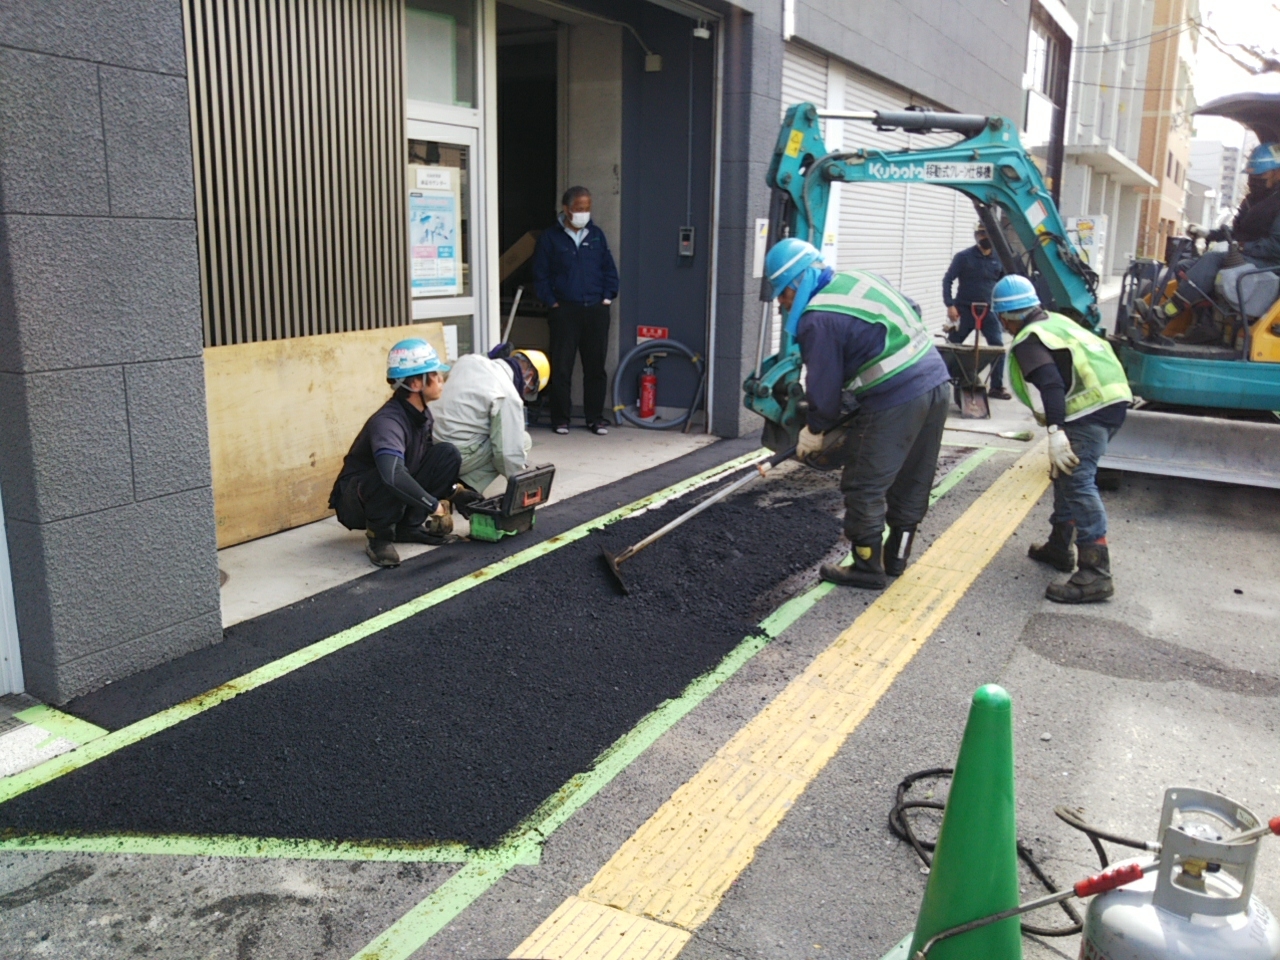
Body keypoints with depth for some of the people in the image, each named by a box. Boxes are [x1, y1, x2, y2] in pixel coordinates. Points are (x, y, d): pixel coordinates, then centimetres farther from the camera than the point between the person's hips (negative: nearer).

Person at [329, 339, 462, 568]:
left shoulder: (421, 414, -5)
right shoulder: (388, 422, -31)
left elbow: (430, 459, 12)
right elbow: (392, 475, -47)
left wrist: (453, 488, 1)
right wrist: (433, 505, -35)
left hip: (396, 496, 8)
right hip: (356, 501, -8)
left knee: (448, 454, -8)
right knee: (391, 478, -40)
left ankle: (409, 526, 2)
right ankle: (379, 537, -12)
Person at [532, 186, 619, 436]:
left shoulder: (596, 235, 11)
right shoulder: (550, 237, 1)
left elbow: (609, 269, 14)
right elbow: (540, 274, 2)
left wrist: (608, 296, 4)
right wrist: (551, 302, -6)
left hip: (596, 310, 3)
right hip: (565, 311, -3)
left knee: (595, 366, 6)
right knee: (561, 367, -1)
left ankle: (595, 417, 14)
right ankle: (560, 418, 9)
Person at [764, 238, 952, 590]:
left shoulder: (818, 320, -12)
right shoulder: (858, 279, 14)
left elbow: (823, 389, -7)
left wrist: (812, 432, 12)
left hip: (896, 401, -9)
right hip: (936, 382, 9)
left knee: (864, 486, 4)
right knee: (912, 482, 18)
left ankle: (867, 568, 13)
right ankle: (896, 558, 31)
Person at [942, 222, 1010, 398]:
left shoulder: (999, 258, 5)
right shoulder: (963, 257, -6)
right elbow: (948, 280, -6)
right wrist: (950, 305, -15)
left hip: (989, 311, 3)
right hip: (965, 309, -3)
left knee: (998, 347, -4)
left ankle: (996, 387, 5)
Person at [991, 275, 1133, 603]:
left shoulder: (1028, 341, -6)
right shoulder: (1057, 320, 21)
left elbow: (1051, 383, -22)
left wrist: (1055, 431, -31)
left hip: (1091, 406, -10)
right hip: (1113, 395, 10)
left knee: (1077, 482, -15)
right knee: (1065, 473, 22)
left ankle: (1095, 575, -21)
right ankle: (1059, 546, 32)